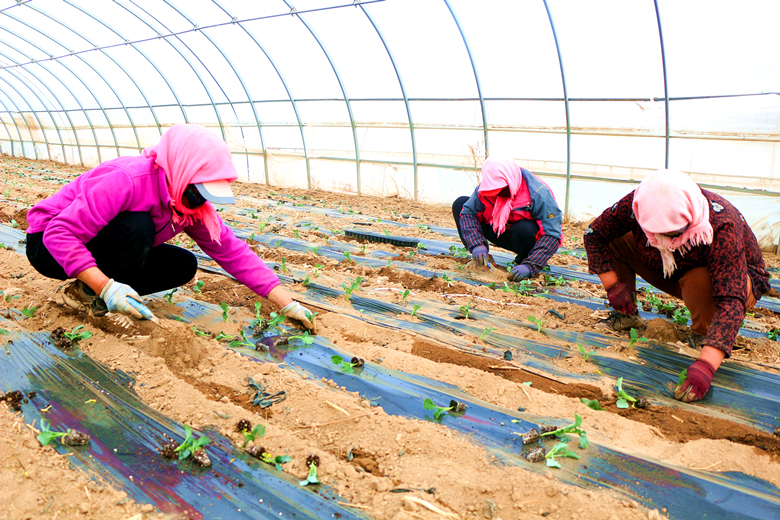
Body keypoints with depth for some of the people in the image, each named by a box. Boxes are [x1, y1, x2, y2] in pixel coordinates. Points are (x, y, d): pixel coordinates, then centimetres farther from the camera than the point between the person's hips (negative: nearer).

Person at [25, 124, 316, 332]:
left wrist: (287, 304, -20)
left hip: (110, 249, 7)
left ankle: (86, 295, -3)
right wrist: (106, 287, -46)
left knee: (184, 266, -10)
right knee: (138, 226, -33)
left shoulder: (193, 206, -11)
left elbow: (232, 251, -13)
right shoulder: (126, 182, -33)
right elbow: (60, 233, -36)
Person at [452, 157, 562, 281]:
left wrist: (530, 267, -41)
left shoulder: (539, 194, -29)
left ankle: (524, 261, -8)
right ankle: (479, 261, -4)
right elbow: (468, 212, -16)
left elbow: (552, 234, -31)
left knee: (524, 229, -43)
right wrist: (476, 245, -33)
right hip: (501, 234, 5)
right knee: (460, 204, -8)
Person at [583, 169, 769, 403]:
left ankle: (704, 333, -6)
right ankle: (626, 314, 5)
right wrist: (613, 285, -20)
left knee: (699, 282, -40)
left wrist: (705, 365, -55)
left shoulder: (722, 228, -39)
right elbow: (594, 234, -13)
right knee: (614, 241, -12)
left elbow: (731, 300, -45)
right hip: (676, 272, 4)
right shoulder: (636, 205, -30)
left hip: (737, 278, -4)